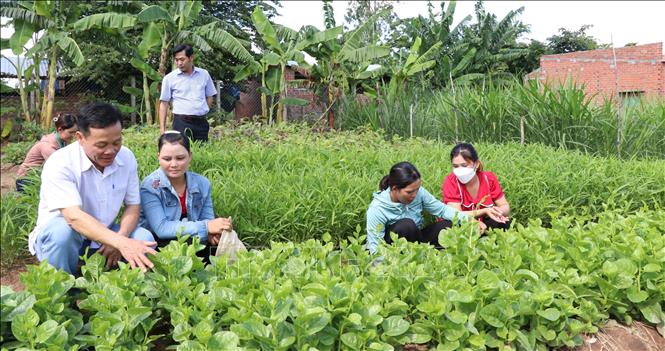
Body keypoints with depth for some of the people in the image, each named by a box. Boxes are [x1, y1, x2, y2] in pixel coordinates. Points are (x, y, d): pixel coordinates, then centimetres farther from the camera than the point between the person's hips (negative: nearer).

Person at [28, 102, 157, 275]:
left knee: (144, 238, -20)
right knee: (61, 229, -36)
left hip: (104, 236, 4)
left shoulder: (126, 158, -9)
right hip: (57, 236, -4)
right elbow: (74, 217, -37)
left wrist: (119, 239, -24)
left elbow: (133, 206, -3)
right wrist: (122, 242, -50)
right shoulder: (59, 164, -25)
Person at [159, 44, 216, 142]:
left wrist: (203, 112, 5)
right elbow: (164, 103, 3)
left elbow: (209, 97, 18)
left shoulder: (204, 74, 8)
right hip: (181, 123, -3)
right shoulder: (169, 78, 2)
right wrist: (162, 129, -3)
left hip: (201, 123, 3)